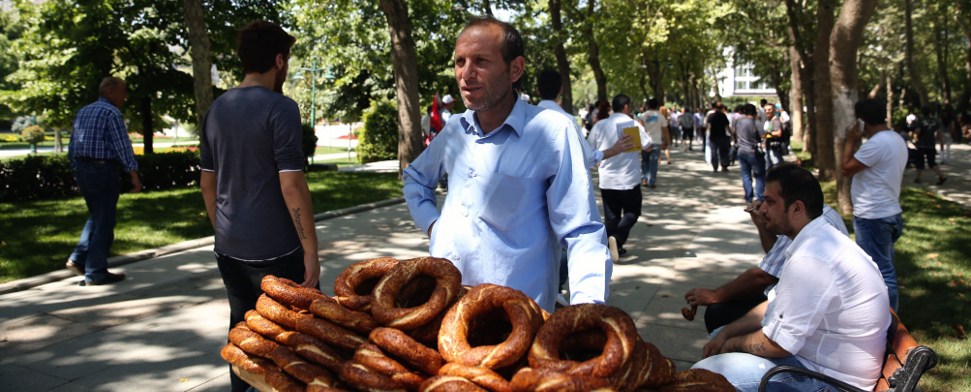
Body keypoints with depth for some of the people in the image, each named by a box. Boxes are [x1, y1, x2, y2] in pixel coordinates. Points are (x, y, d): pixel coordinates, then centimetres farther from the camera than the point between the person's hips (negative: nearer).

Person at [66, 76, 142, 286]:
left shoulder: (83, 112, 15)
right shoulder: (112, 113, -10)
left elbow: (72, 146, 16)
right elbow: (123, 146, -16)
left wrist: (78, 171, 22)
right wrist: (134, 175, -16)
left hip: (82, 169, 8)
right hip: (103, 170, -8)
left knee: (95, 217, 22)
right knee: (104, 222, 1)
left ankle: (78, 259, 13)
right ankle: (95, 272, 5)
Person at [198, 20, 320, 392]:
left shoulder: (216, 109, 8)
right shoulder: (280, 107, -13)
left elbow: (207, 182, 13)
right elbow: (291, 184, -18)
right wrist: (310, 249, -14)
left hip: (230, 248, 7)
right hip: (275, 250, -7)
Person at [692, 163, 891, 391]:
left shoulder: (811, 258, -28)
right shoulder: (817, 242, 5)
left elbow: (777, 344, -23)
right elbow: (776, 305, 14)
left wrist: (732, 343, -4)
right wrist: (726, 333, 5)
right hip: (826, 357, 10)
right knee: (721, 334, 19)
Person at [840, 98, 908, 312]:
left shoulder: (877, 143, -21)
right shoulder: (897, 140, 12)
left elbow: (846, 169, -17)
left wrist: (851, 142, -7)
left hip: (873, 217, -10)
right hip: (889, 213, 10)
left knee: (880, 272, -3)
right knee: (886, 270, 17)